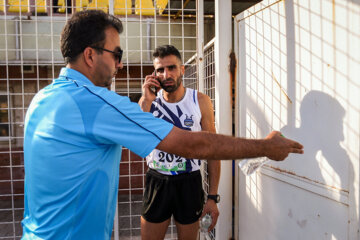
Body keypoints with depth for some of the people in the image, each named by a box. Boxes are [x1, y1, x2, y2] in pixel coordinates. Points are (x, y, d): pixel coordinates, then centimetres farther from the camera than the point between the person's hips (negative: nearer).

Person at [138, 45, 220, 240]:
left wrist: (213, 197, -6)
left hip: (189, 182, -1)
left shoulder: (200, 102, -7)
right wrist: (146, 102, -17)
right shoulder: (147, 101, -2)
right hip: (156, 181, 1)